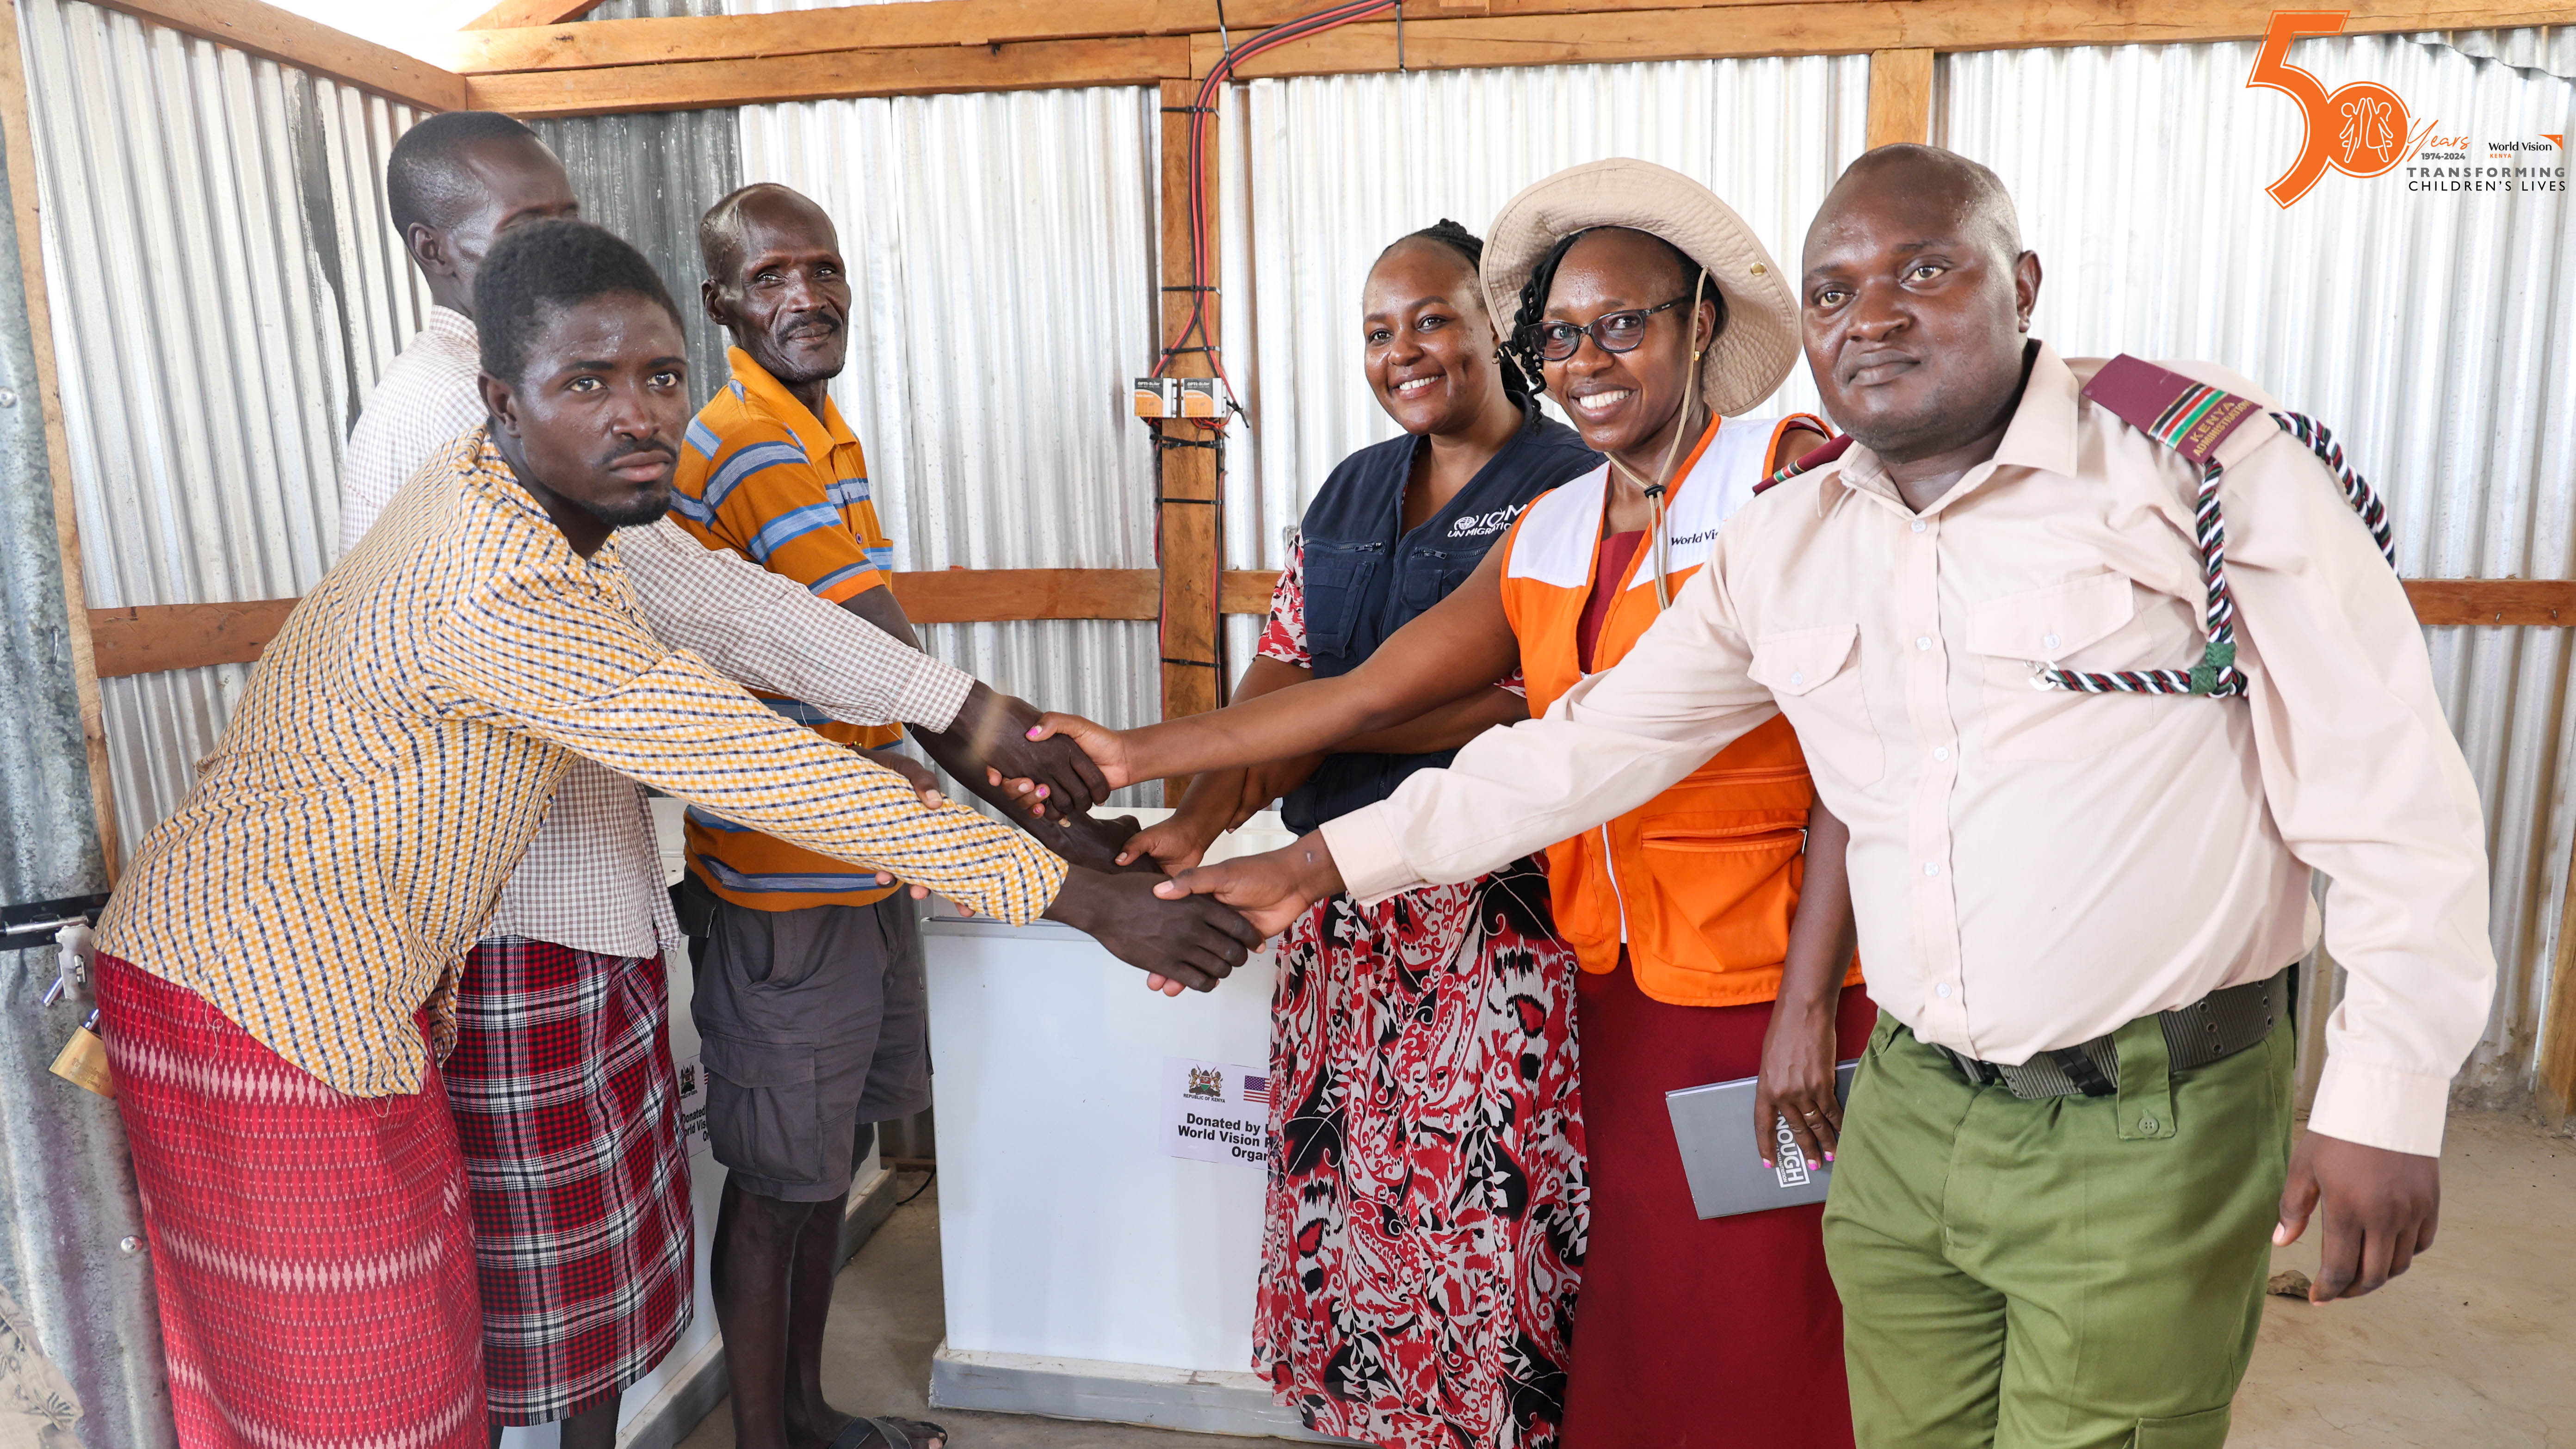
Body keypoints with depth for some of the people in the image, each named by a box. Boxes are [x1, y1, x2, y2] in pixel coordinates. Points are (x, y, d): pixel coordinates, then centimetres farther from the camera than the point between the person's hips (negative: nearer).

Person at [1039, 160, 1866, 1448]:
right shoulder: (1545, 541, 10)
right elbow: (1364, 693, 6)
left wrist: (1808, 1005, -16)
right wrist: (1136, 754, 3)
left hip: (1769, 989, -5)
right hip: (1619, 988, 5)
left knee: (1769, 1336, 5)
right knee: (1634, 1317, 13)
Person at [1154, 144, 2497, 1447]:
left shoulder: (2211, 459, -10)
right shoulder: (1780, 546, 3)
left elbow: (2387, 792, -8)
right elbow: (1589, 744, 6)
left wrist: (2385, 1098, -9)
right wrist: (1326, 861, 5)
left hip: (2145, 1133, -4)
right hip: (1907, 1111, 4)